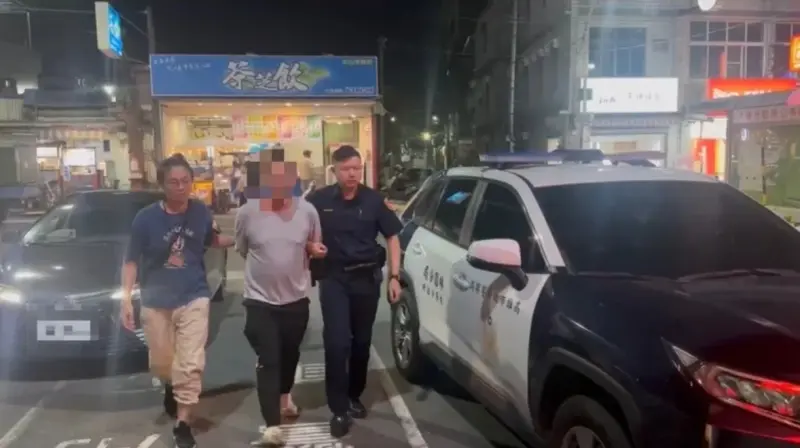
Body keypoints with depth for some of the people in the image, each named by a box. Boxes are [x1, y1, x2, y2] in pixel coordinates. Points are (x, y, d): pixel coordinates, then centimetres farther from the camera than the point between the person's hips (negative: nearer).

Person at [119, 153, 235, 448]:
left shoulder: (201, 212, -5)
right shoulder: (146, 218, -11)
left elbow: (211, 241, 14)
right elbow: (131, 260, -5)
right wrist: (126, 299, -12)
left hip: (193, 298, 0)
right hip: (156, 302, 0)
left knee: (191, 364, -4)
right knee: (161, 363, 16)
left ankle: (183, 424, 9)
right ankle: (171, 388, 51)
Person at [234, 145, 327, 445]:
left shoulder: (308, 211, -7)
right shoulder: (247, 213, -11)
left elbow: (315, 248, 7)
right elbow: (242, 250, 5)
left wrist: (315, 249, -14)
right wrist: (266, 264, 3)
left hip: (296, 298, 3)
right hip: (260, 300, -2)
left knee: (290, 354, 20)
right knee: (268, 361, -5)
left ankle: (284, 397, 47)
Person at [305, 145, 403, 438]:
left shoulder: (373, 200, -2)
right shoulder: (319, 201, -6)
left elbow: (392, 237, 3)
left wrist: (394, 276, -3)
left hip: (367, 277, 2)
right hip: (334, 278, -2)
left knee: (362, 341, 12)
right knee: (337, 342, -8)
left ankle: (355, 396, 31)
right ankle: (339, 409, 3)